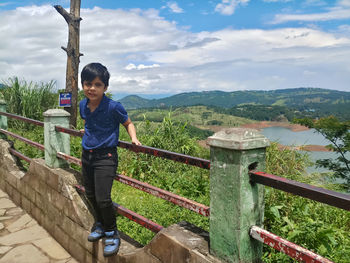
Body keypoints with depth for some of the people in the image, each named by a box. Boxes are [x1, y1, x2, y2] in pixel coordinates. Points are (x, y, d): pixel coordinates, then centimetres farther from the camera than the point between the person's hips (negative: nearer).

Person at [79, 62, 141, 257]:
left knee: (103, 198, -11)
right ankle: (100, 224, 41)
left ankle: (111, 233, 12)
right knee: (90, 195, 17)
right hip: (87, 155, 7)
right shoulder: (83, 105, 2)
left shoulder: (113, 107, -16)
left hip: (106, 156, -6)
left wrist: (134, 138, -16)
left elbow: (128, 123, -3)